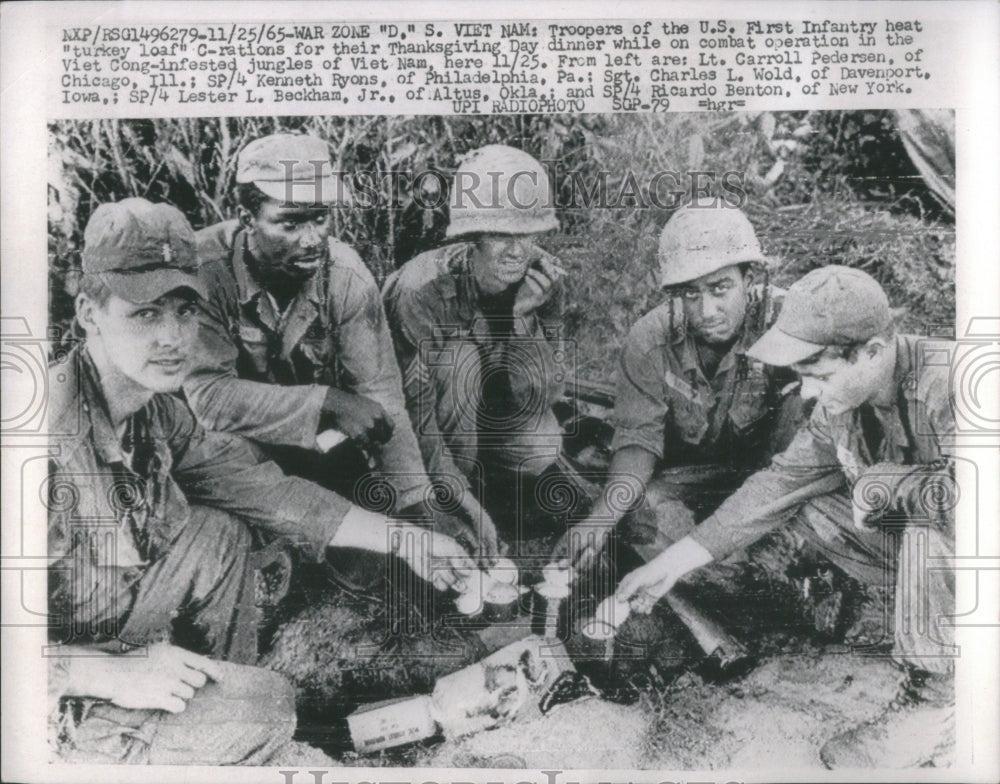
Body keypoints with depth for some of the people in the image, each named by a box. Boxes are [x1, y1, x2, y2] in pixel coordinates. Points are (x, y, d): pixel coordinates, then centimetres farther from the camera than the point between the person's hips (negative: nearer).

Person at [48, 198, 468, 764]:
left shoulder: (153, 407, -4)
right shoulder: (54, 432, -31)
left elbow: (260, 488, 1)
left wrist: (402, 538, -1)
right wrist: (116, 675, -33)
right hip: (63, 701, -7)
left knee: (218, 533, 0)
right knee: (263, 709, -17)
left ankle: (200, 700, 14)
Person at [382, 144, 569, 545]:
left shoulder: (545, 277, -16)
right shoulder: (423, 288, -31)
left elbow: (540, 397, -17)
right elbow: (414, 411, -29)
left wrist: (525, 316, -31)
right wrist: (458, 497, -33)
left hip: (491, 415, 4)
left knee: (542, 447, -24)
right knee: (461, 357, -31)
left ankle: (484, 475, 8)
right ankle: (467, 483, -15)